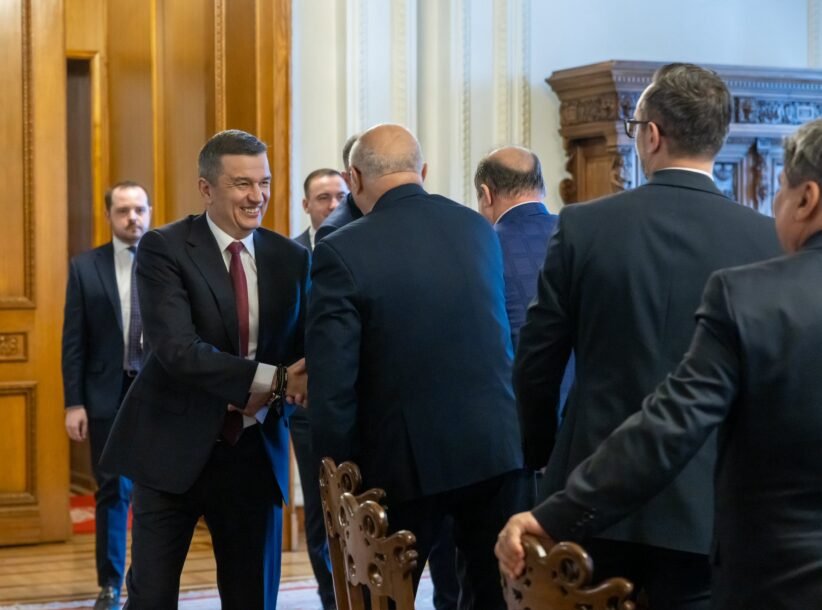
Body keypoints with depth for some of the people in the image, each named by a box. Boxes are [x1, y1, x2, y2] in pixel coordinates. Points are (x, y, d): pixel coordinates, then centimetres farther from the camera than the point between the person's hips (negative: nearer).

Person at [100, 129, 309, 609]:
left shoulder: (292, 258, 5)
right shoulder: (163, 248, -8)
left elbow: (306, 350, 6)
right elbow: (176, 349, -20)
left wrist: (274, 396, -17)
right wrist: (269, 379, -25)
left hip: (255, 454, 4)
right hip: (173, 450, -3)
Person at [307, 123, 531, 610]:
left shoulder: (343, 251, -12)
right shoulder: (479, 230, 5)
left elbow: (331, 382, -14)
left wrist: (341, 473, -3)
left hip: (406, 456, -4)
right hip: (498, 446, 4)